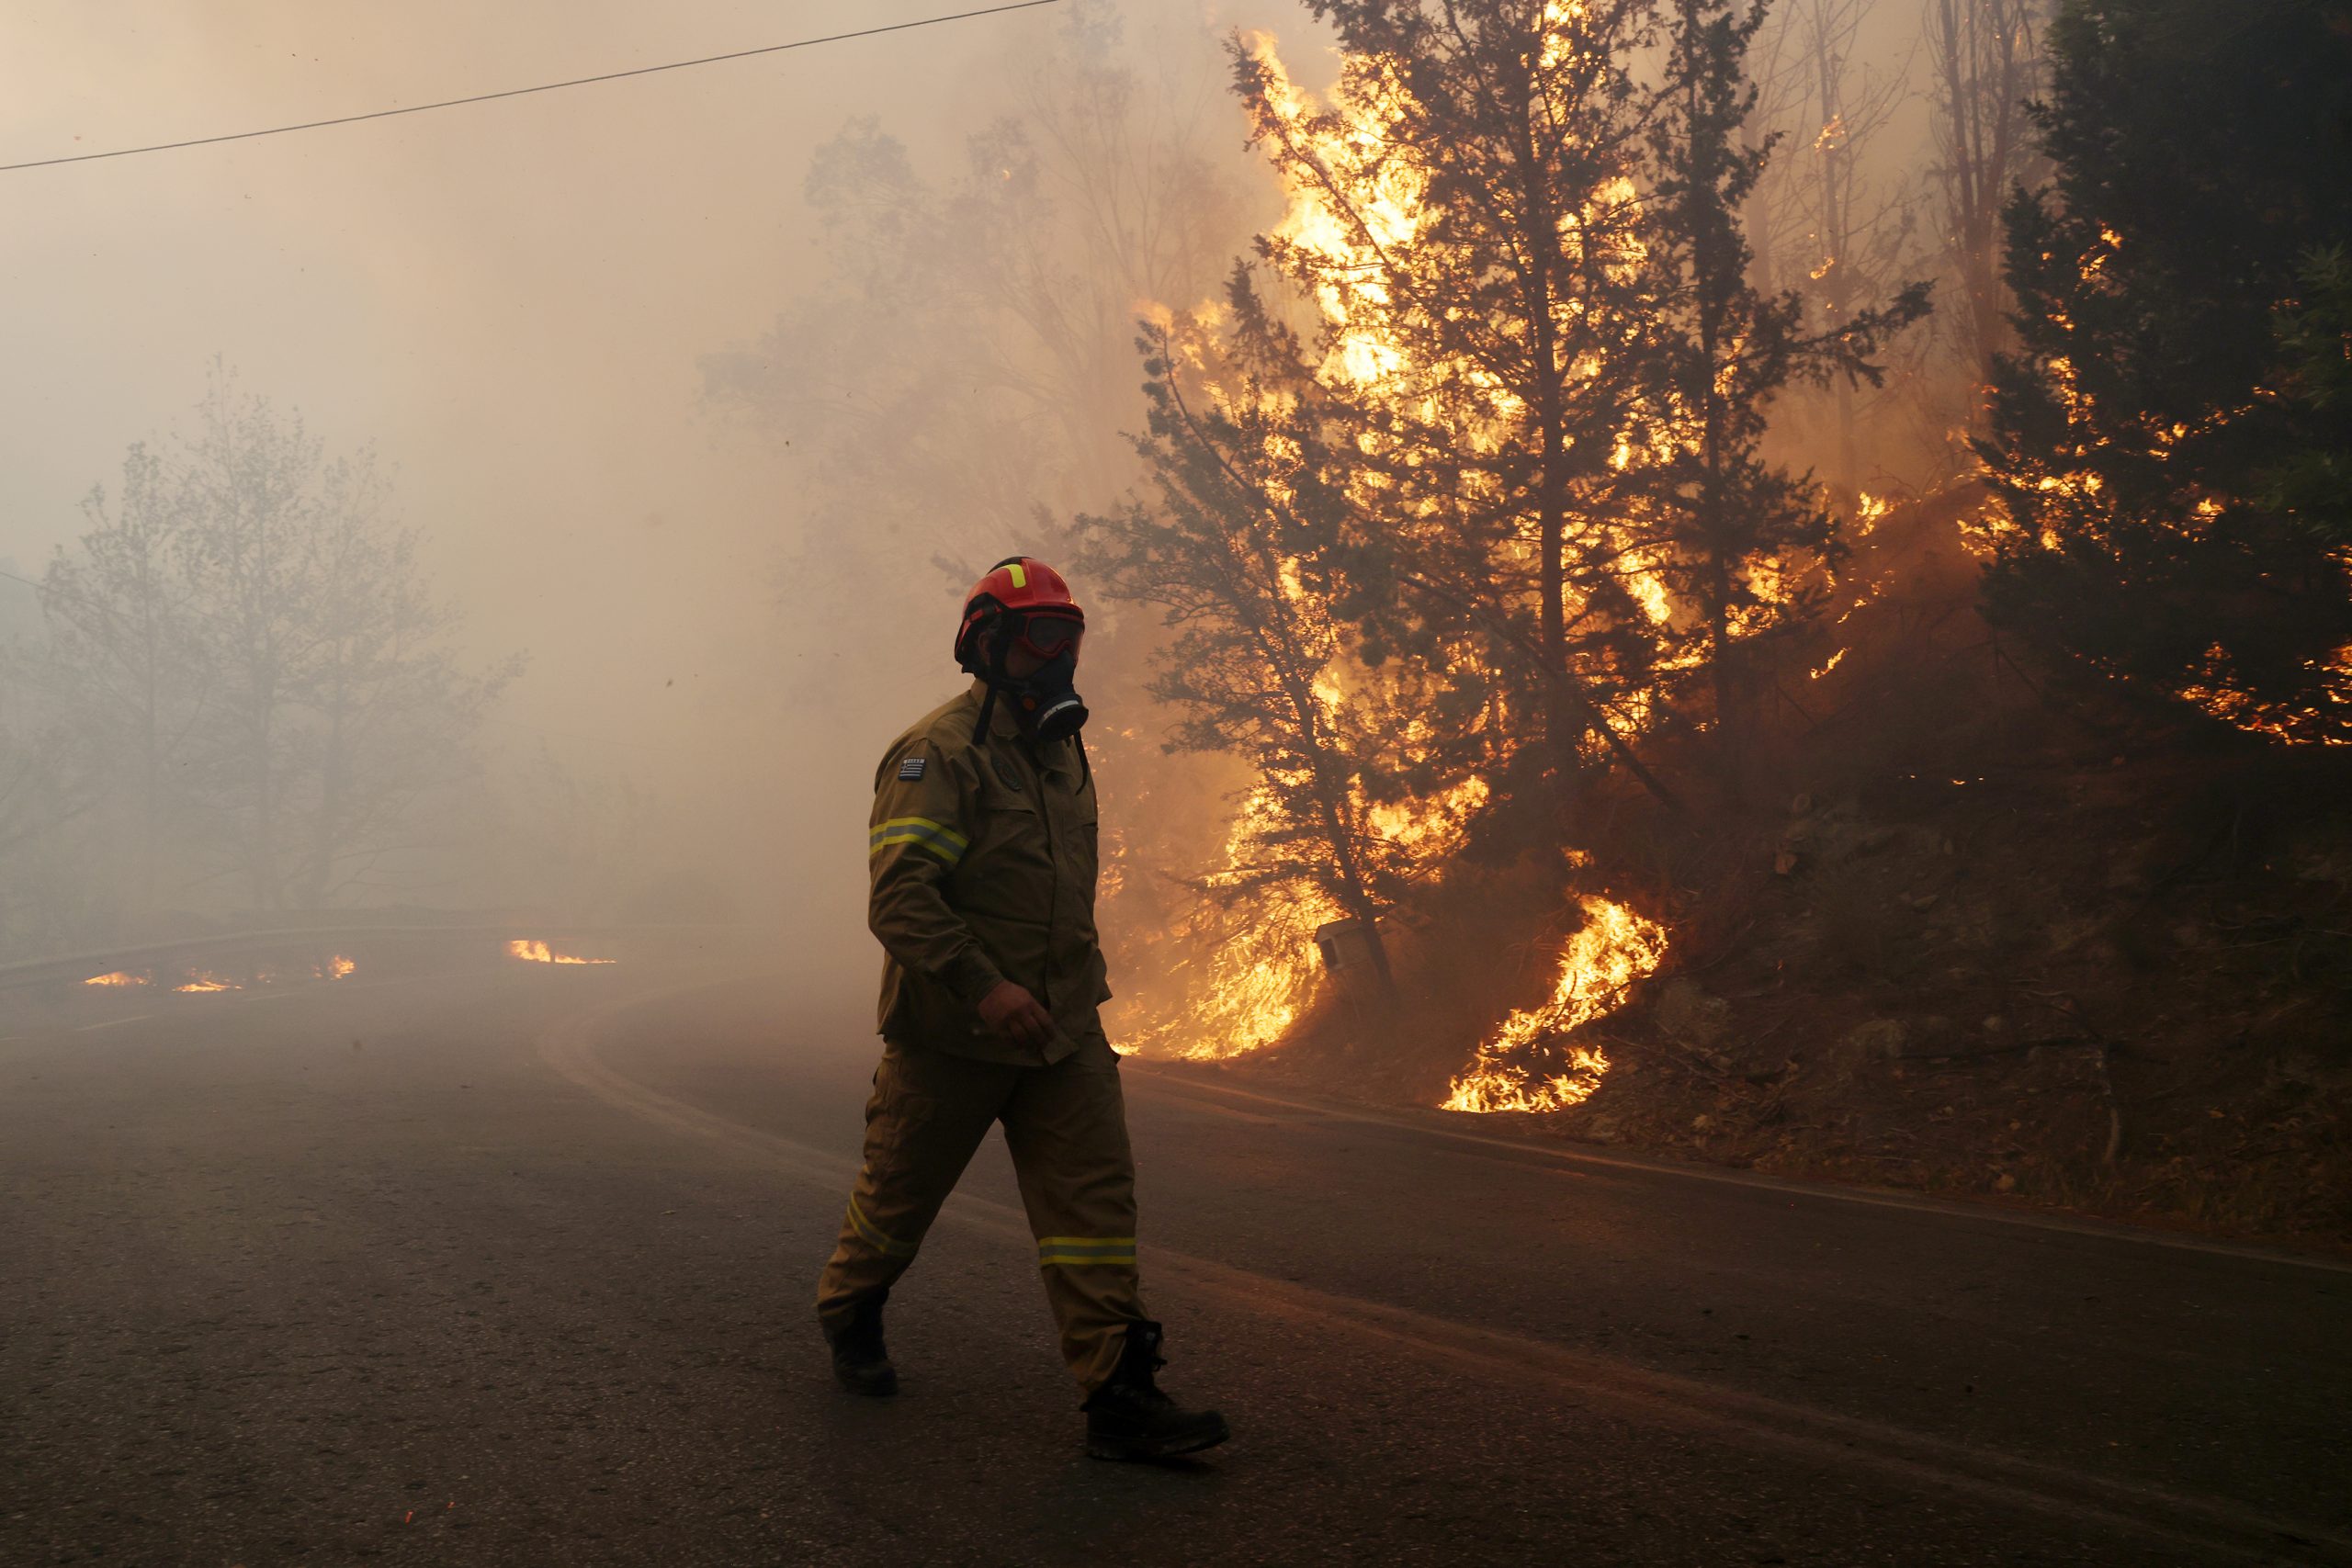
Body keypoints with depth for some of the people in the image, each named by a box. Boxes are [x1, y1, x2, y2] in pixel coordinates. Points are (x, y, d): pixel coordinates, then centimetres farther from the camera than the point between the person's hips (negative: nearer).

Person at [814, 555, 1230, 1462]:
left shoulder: (1062, 752, 12)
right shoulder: (939, 754, -16)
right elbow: (899, 898, -25)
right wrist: (984, 986, -33)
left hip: (1062, 1032, 6)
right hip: (951, 1033, -6)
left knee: (1095, 1197, -4)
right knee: (901, 1192, 11)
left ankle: (1120, 1396, -3)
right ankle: (848, 1316, 39)